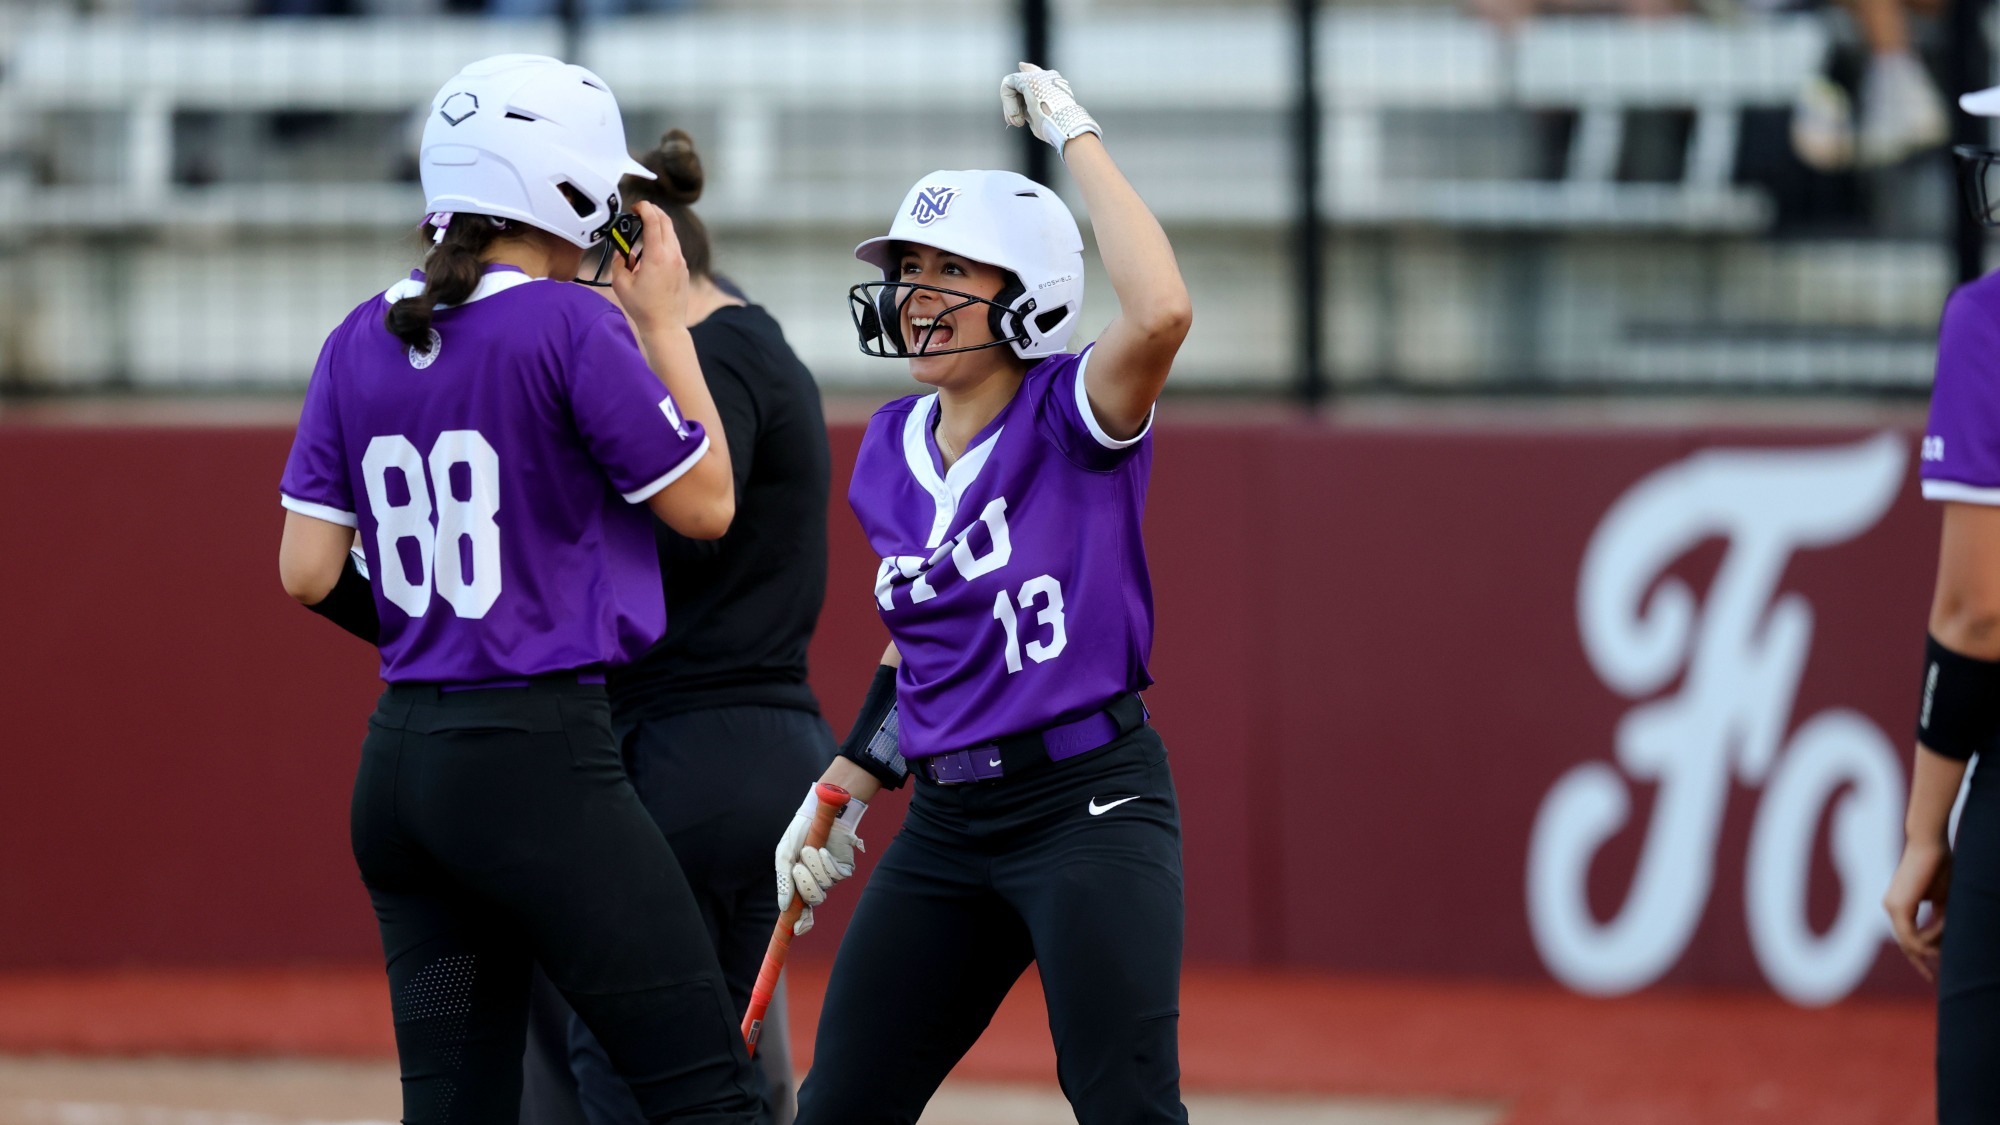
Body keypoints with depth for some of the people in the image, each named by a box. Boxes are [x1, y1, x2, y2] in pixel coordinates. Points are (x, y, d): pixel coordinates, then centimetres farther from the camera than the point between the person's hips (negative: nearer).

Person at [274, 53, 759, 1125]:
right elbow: (705, 502, -1)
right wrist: (663, 323, 7)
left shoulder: (361, 342, 9)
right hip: (537, 756, -7)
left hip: (399, 758, 7)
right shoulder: (572, 326, -10)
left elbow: (308, 572, 8)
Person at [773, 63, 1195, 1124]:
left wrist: (1074, 135, -21)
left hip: (1091, 805, -7)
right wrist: (842, 791, 24)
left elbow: (1159, 311, -31)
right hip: (948, 824, 7)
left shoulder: (1070, 419, -9)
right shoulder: (889, 450, 10)